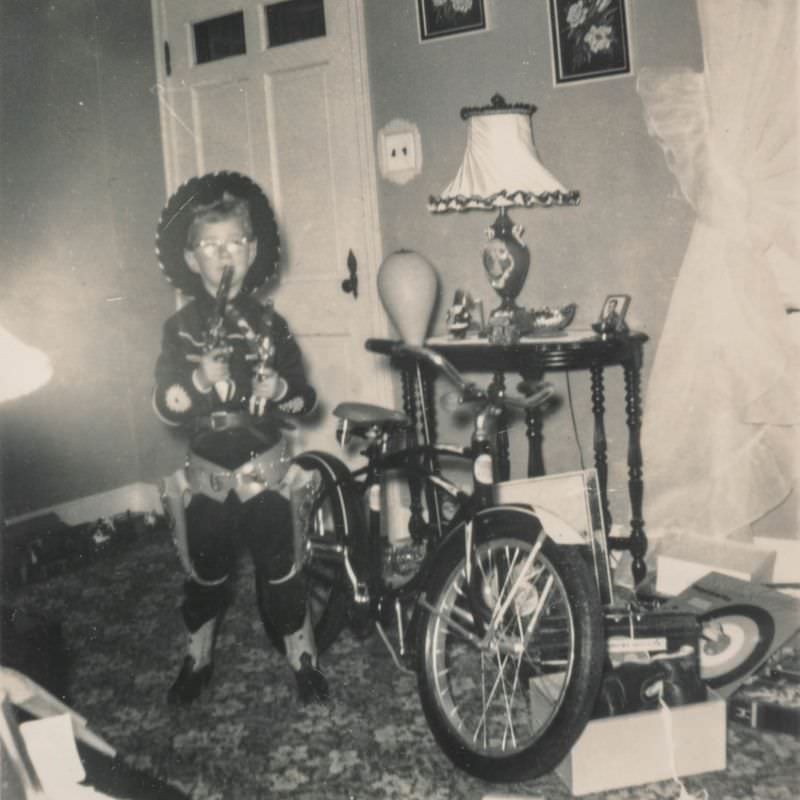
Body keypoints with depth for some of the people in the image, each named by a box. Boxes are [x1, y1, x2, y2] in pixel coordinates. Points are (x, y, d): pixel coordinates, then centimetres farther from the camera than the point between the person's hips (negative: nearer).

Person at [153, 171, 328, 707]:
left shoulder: (268, 322, -3)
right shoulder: (182, 328, -4)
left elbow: (307, 399, 0)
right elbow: (165, 409, -9)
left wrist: (281, 389, -22)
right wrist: (199, 381, -27)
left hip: (264, 470, -1)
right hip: (207, 475, 1)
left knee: (280, 570, 3)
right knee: (205, 573, 14)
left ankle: (304, 659, 21)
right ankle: (199, 659, 35)